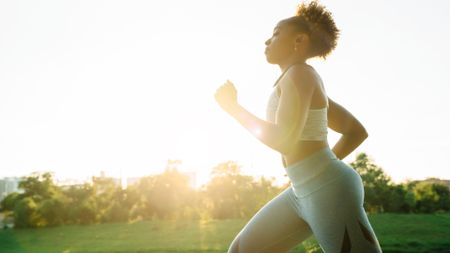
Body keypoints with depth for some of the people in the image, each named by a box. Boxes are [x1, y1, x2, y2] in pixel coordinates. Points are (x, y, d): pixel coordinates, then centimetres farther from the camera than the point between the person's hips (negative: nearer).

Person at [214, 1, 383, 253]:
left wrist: (233, 107, -11)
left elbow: (283, 141, -23)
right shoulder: (310, 88, 17)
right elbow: (358, 131, 21)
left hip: (329, 191, -10)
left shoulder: (301, 73, -11)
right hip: (305, 192, 10)